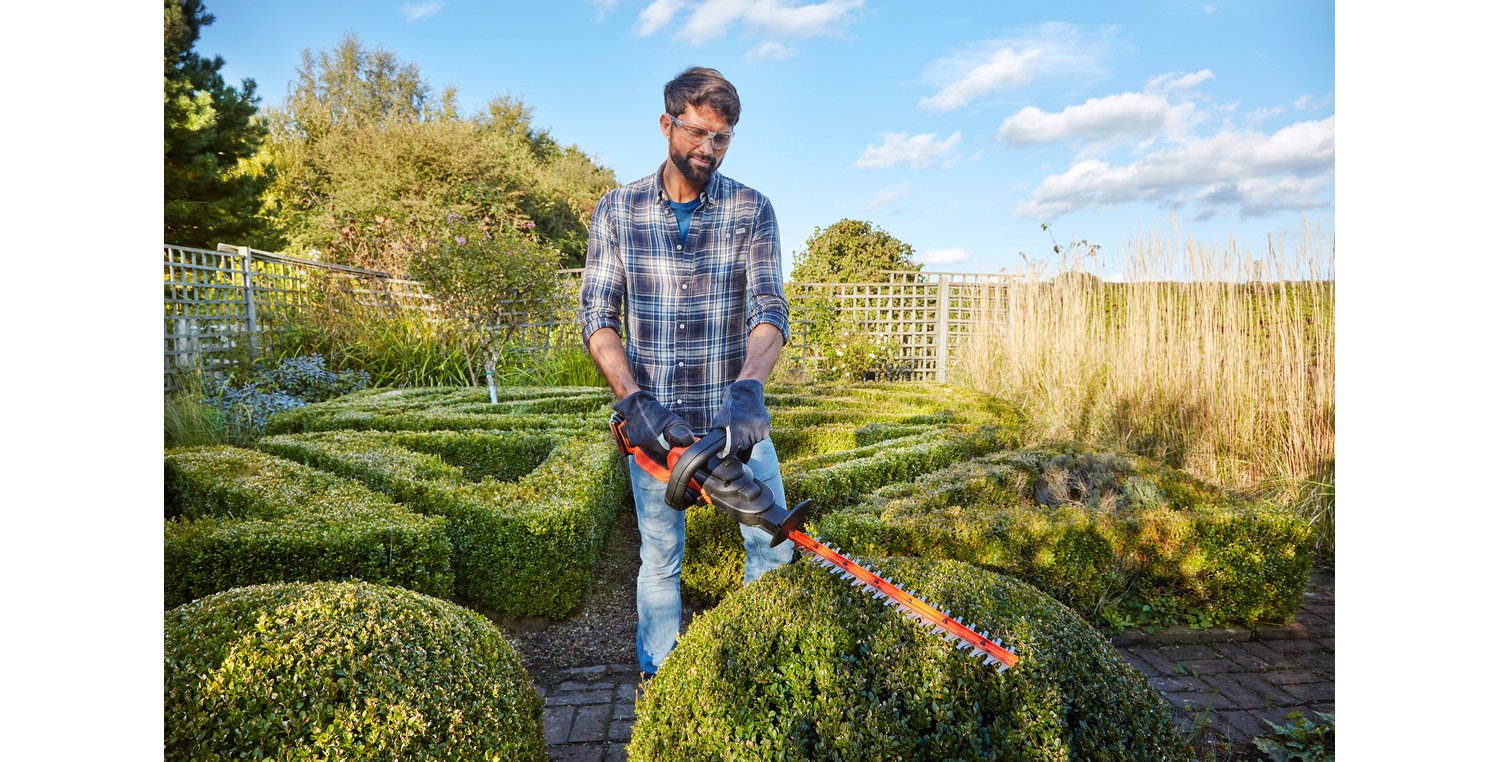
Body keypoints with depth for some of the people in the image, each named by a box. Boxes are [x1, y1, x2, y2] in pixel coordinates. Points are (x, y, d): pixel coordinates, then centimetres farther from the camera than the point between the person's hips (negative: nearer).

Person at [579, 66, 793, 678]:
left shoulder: (752, 210, -3)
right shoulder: (616, 210, -1)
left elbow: (769, 310, -14)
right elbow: (597, 317, -5)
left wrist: (748, 390, -32)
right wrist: (633, 400, -20)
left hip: (734, 410, 0)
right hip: (652, 415, 0)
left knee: (773, 544, 3)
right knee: (659, 556, 11)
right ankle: (659, 682, 30)